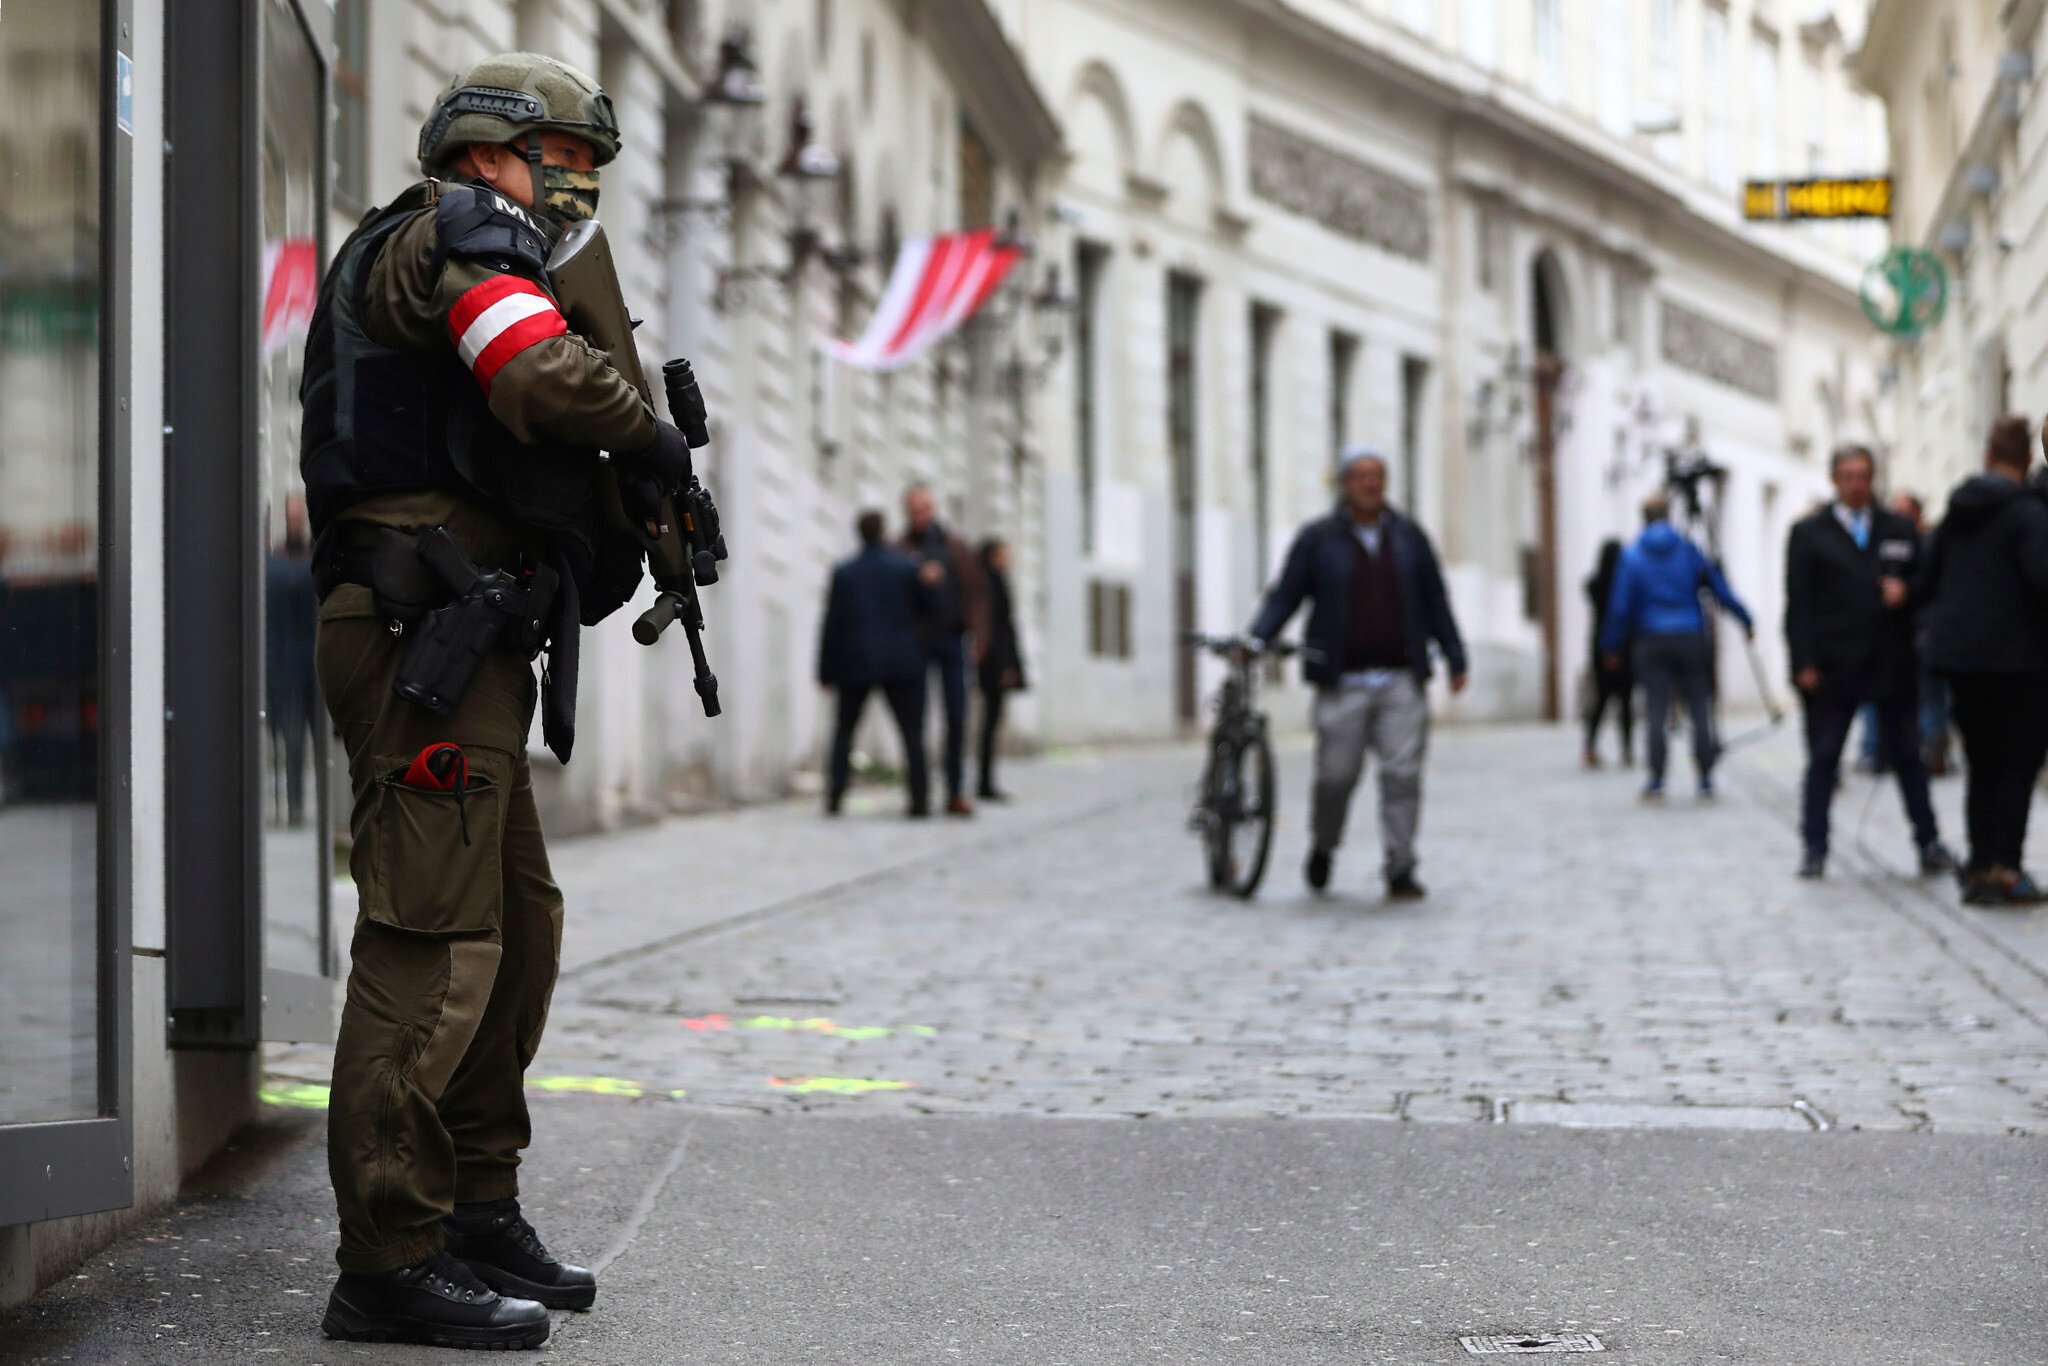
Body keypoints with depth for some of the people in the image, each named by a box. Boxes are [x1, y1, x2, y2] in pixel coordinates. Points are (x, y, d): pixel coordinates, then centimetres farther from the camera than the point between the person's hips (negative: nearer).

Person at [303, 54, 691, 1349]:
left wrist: (621, 531, 10)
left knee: (519, 928, 15)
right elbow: (545, 378, -21)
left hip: (467, 645, 11)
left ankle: (479, 1216, 22)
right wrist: (651, 434, -3)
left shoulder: (438, 257, 28)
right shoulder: (457, 228, -3)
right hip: (426, 636, -11)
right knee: (432, 945, -12)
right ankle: (391, 1261, -11)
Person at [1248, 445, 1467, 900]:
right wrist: (1254, 641, -9)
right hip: (1343, 684, -2)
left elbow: (1435, 602, 17)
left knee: (1402, 774, -6)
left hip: (1402, 680, 2)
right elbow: (1285, 596, 4)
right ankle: (1322, 849, 24)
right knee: (1337, 774, -2)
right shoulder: (1318, 539, 4)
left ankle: (1400, 870, -1)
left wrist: (1455, 659, 14)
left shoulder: (1409, 537, 12)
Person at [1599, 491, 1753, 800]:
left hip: (1652, 643, 0)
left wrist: (1612, 646, 5)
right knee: (1699, 707, 6)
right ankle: (1706, 778, 5)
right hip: (1691, 639, 0)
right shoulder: (1688, 551, 1)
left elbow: (1621, 606, -3)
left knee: (1656, 708, 2)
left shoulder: (1632, 557, -1)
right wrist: (1746, 620, 13)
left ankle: (1656, 779, -4)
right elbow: (1720, 589, 2)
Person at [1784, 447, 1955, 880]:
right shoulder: (1808, 533, 5)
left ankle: (1929, 844, 11)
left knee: (1907, 756, 6)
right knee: (1823, 758, 1)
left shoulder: (1900, 530, 12)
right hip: (1832, 666, -2)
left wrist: (1904, 592, -10)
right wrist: (1805, 663, -10)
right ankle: (1814, 847, 5)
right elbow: (1798, 603, -1)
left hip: (1892, 662, 2)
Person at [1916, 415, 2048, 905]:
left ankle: (1981, 866, 12)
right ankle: (2004, 868, -5)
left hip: (1957, 655, 6)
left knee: (1983, 765, 13)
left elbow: (1926, 583, 13)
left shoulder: (1957, 513, 9)